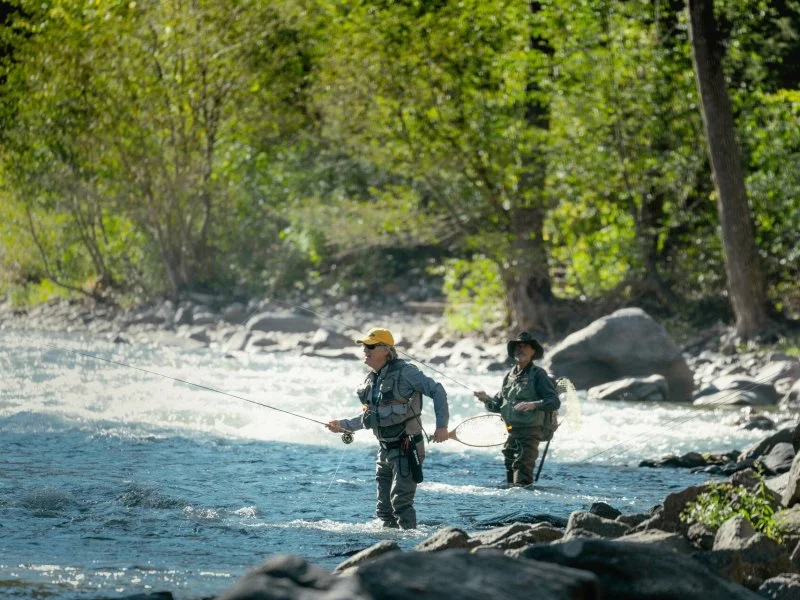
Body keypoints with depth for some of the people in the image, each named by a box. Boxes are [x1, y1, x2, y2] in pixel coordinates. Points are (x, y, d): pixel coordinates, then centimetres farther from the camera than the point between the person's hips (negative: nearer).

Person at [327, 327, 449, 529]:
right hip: (386, 450, 8)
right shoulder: (372, 380, 13)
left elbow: (437, 391, -15)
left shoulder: (404, 372, -12)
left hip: (406, 450, -8)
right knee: (385, 508, 10)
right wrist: (343, 425, 21)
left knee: (400, 500, -16)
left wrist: (442, 425, -22)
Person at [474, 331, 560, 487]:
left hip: (530, 432, -7)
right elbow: (499, 404, 21)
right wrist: (487, 399, 0)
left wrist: (533, 405, -28)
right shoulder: (509, 375, 14)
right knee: (510, 475, 11)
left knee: (522, 479, -16)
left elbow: (554, 402, -13)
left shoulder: (538, 374, -5)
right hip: (512, 432, 7)